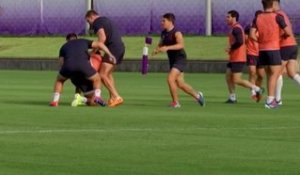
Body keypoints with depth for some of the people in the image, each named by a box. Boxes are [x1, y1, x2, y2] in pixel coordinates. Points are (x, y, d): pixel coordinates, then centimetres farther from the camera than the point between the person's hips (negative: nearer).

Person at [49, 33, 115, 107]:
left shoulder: (64, 47, 36)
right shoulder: (83, 41, 37)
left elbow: (62, 63, 25)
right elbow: (99, 44, 26)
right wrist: (110, 55, 27)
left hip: (69, 65, 1)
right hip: (83, 64, -1)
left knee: (59, 80, 31)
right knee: (96, 79, 23)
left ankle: (55, 101, 16)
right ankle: (97, 96, -2)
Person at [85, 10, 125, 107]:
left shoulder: (97, 22, -2)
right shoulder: (106, 20, 28)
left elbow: (102, 38, -16)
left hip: (113, 48, -10)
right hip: (120, 47, 10)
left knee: (103, 75, -10)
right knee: (108, 74, 19)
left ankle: (117, 97, -15)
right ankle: (112, 98, 15)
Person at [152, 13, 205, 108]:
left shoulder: (176, 33, -16)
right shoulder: (164, 33, 9)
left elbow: (181, 45, -31)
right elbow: (161, 45, 21)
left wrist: (167, 48, -41)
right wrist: (157, 50, -2)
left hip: (180, 60, -8)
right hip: (172, 61, 8)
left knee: (170, 79, -20)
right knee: (180, 84, 11)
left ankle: (175, 102, -9)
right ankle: (197, 95, 30)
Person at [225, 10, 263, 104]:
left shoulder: (236, 28, -16)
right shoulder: (235, 28, 17)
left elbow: (240, 42, -28)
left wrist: (230, 49, -15)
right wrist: (231, 49, 12)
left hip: (238, 59, -10)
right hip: (234, 58, 10)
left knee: (237, 80, -10)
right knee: (228, 77, 8)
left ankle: (256, 89, -3)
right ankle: (232, 98, 12)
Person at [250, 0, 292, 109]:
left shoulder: (257, 19, 4)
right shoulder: (277, 17, -8)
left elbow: (252, 35, -4)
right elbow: (288, 32, -6)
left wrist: (260, 40, 12)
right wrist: (281, 36, 15)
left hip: (262, 50, 5)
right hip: (273, 49, -5)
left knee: (269, 75, 15)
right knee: (275, 74, -4)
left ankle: (272, 99, 17)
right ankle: (270, 101, -12)